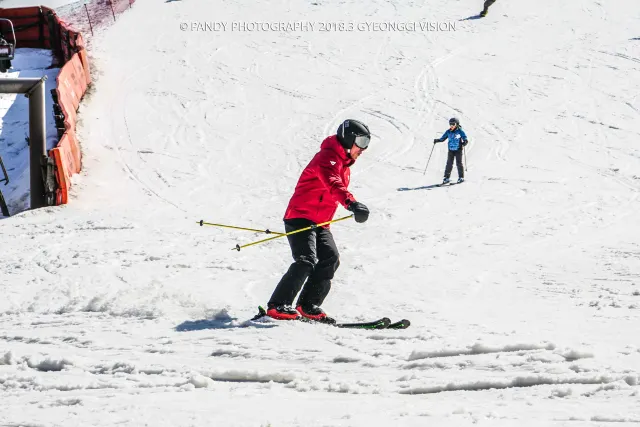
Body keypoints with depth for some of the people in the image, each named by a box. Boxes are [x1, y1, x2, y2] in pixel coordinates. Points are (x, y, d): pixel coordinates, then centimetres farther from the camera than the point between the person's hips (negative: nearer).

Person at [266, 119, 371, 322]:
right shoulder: (328, 157, -14)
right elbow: (332, 184, -34)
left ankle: (308, 305, 1)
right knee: (306, 261, -21)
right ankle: (277, 305, -20)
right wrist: (352, 203, -50)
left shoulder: (344, 163, 19)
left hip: (320, 223, 10)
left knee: (331, 260, -5)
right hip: (300, 218, -10)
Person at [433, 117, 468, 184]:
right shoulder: (448, 132, 3)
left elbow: (465, 140, -8)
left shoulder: (460, 132, -8)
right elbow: (442, 138, 10)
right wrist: (437, 140, -8)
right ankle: (446, 178, 3)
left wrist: (464, 143, -29)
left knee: (459, 163, -3)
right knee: (449, 163, 0)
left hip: (458, 150, -3)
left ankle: (461, 177, 7)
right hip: (451, 150, 3)